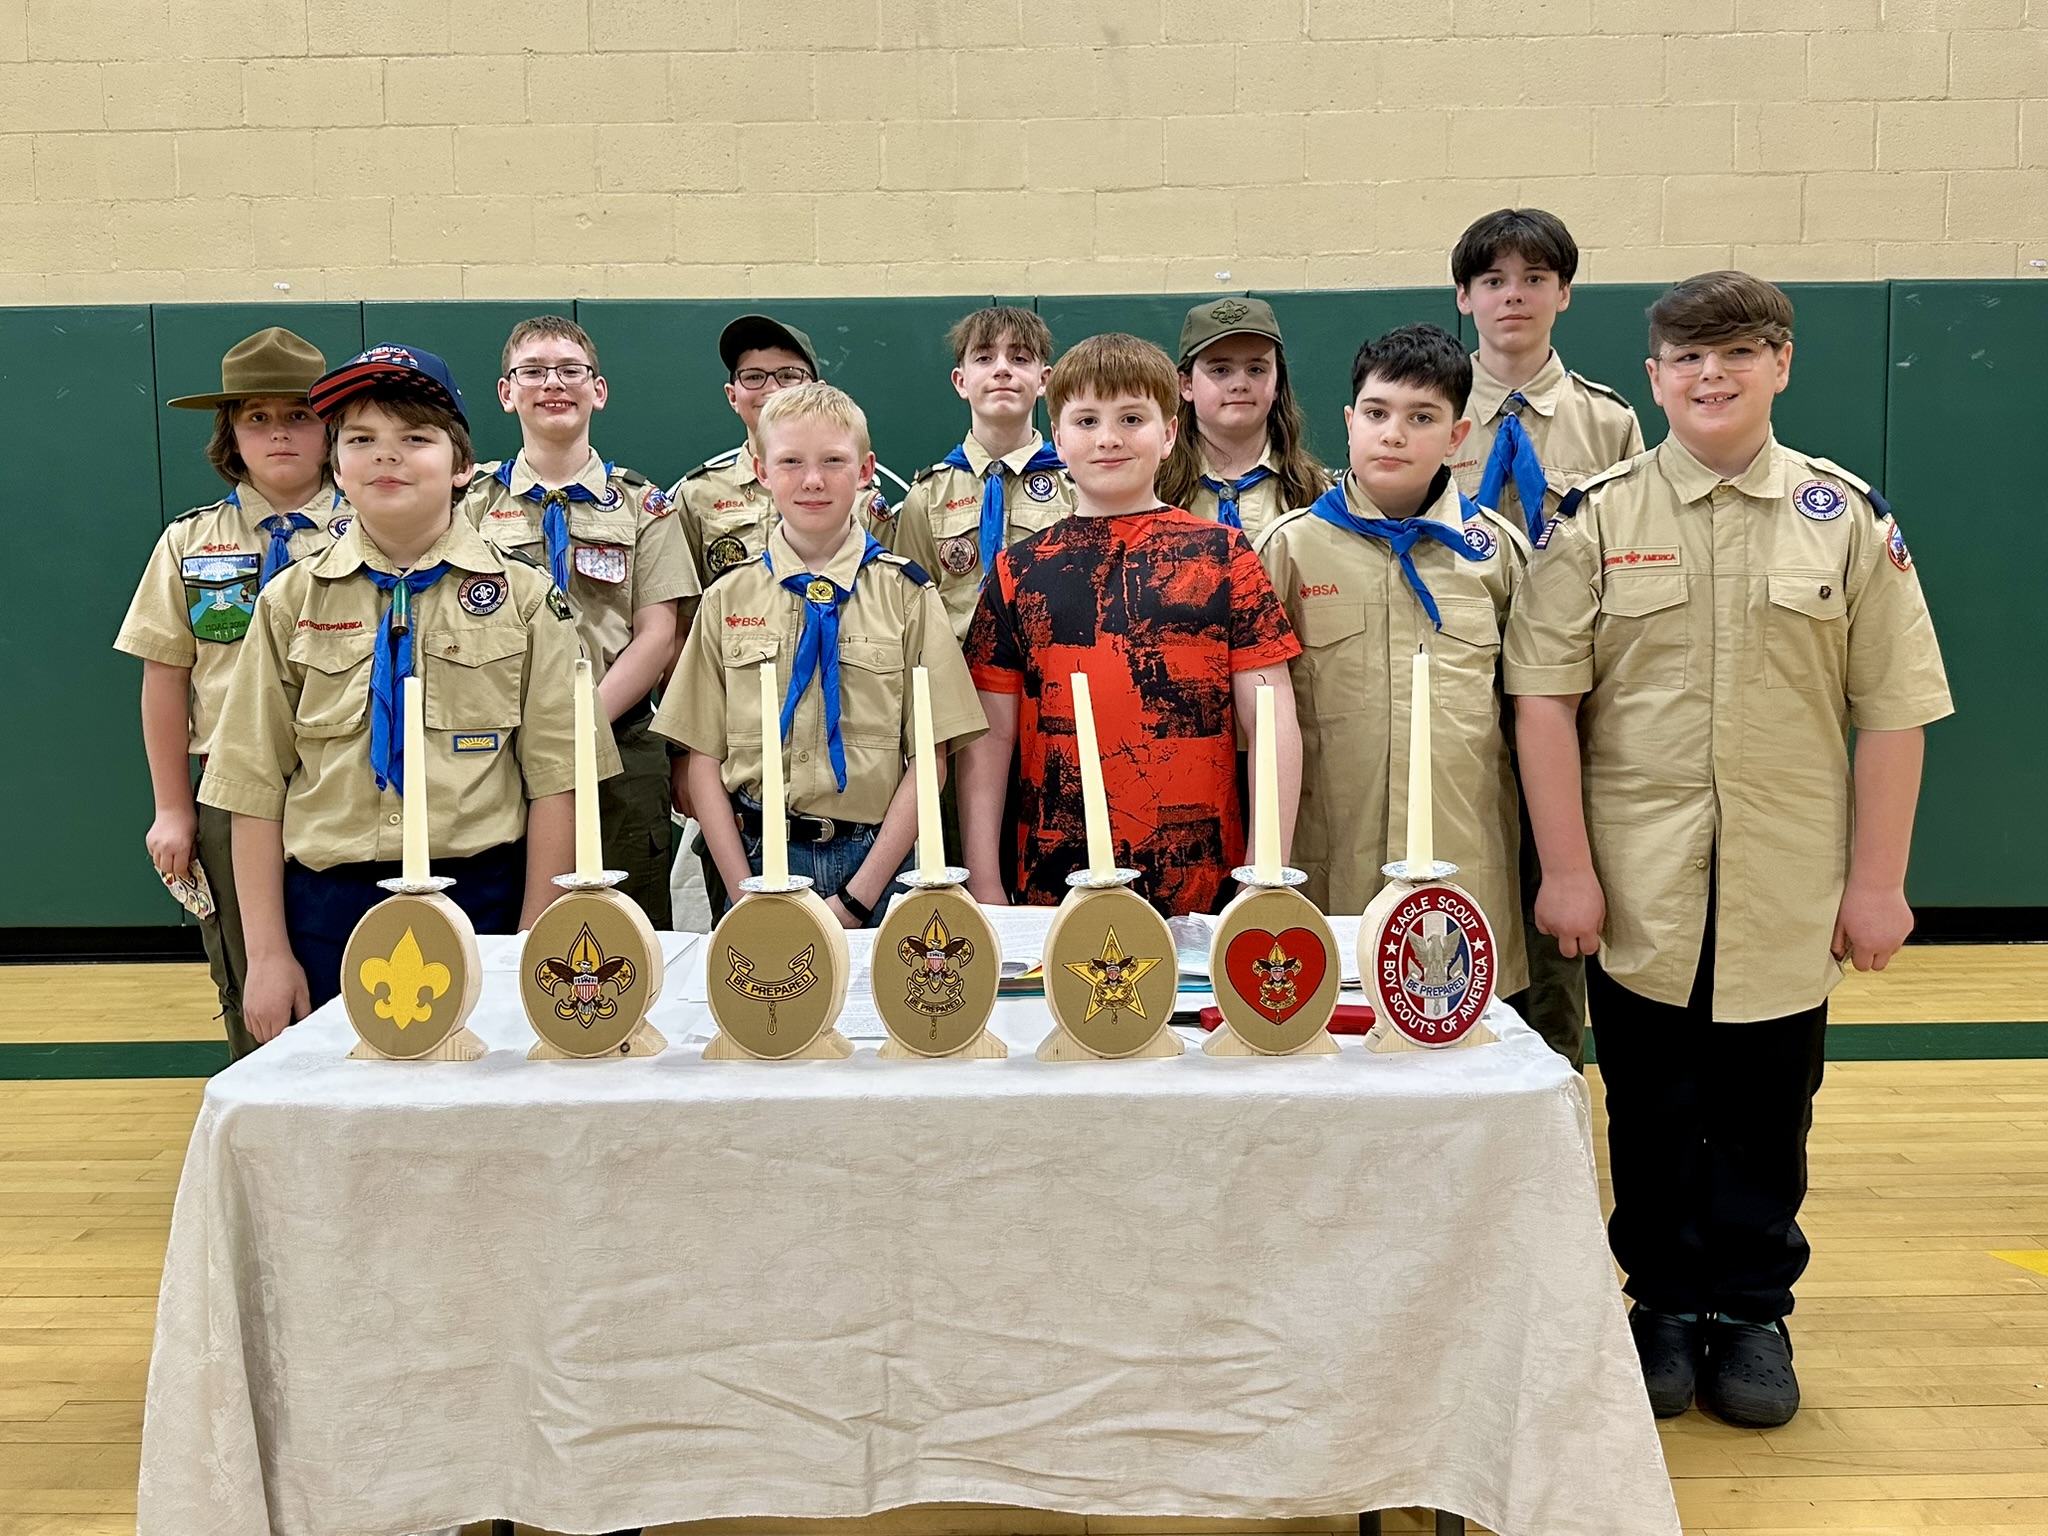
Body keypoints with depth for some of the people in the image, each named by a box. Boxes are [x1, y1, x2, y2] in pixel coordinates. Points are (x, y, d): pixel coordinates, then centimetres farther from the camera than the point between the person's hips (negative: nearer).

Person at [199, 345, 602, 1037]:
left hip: (482, 900, -1)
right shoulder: (292, 602, 6)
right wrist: (268, 953, 1)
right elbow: (257, 786, 5)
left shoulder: (523, 596, 2)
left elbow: (554, 780, 0)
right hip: (328, 909, 1)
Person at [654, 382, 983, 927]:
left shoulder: (907, 595, -1)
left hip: (873, 860, -1)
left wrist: (858, 895, -10)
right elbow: (702, 760, 3)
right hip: (759, 859, 1)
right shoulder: (727, 599, 4)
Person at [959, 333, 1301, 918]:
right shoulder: (1019, 572, 7)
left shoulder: (1223, 556, 3)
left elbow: (1273, 723, 0)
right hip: (1054, 885, 1)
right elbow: (990, 734, 5)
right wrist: (983, 886, -1)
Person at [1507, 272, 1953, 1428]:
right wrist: (1568, 869, -8)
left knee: (1767, 1114, 10)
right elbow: (1545, 695, -4)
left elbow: (1892, 710, 1)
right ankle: (1668, 1305, 27)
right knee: (1655, 1114, 10)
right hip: (1640, 893, 0)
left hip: (1788, 893, 1)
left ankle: (1754, 1312, 27)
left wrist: (1878, 881, -2)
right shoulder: (1596, 518, -1)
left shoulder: (1848, 518, 2)